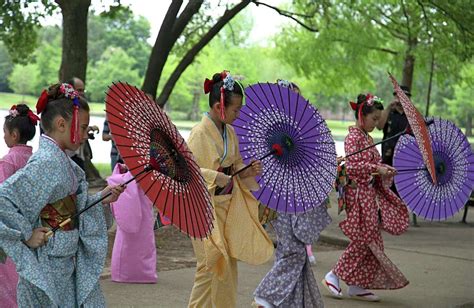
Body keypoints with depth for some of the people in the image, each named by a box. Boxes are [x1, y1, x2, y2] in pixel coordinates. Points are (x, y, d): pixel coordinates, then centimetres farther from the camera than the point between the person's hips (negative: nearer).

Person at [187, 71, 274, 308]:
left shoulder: (229, 132, 8)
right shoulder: (200, 133, -16)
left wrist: (247, 172, -3)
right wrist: (214, 176, -31)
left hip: (228, 206, 8)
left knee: (228, 264, 12)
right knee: (211, 264, -5)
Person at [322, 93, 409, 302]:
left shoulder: (367, 138, 15)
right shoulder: (353, 137, -13)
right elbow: (353, 165, -22)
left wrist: (385, 169, 3)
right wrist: (377, 169, -23)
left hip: (370, 193, 9)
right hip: (358, 193, -9)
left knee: (371, 241, 8)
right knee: (363, 240, -7)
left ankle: (357, 285, 13)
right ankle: (333, 276, 4)